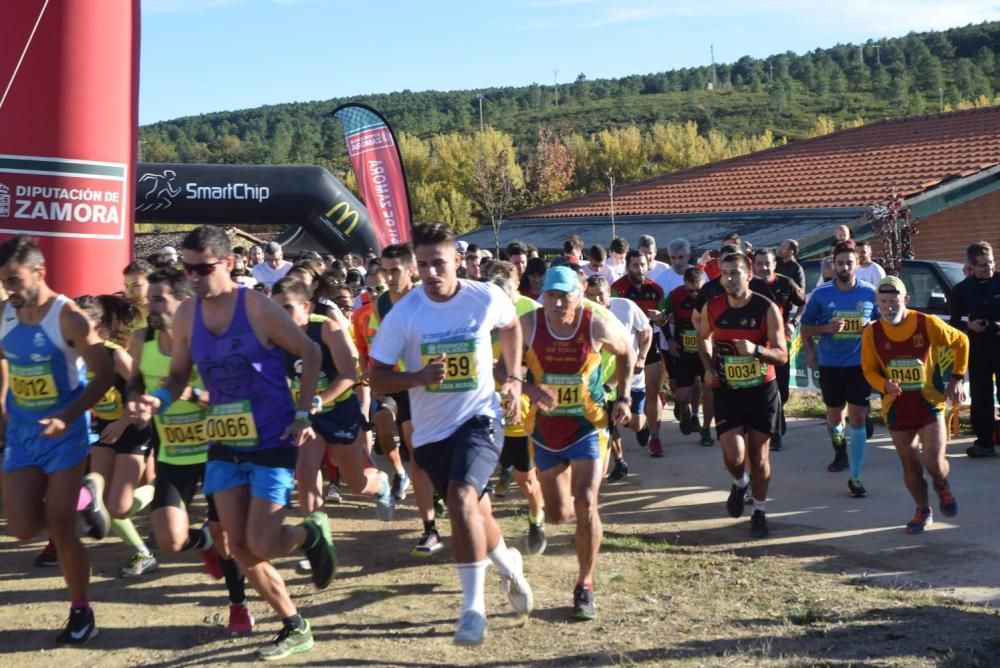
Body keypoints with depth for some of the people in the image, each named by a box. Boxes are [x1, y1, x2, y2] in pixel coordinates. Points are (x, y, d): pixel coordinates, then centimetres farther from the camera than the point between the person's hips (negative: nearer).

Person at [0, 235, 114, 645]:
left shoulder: (67, 317, -18)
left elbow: (104, 374, -17)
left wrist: (67, 417, -28)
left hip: (63, 435, -6)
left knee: (60, 530, -3)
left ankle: (81, 612, 17)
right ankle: (84, 497, 29)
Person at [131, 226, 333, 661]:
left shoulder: (258, 308, -16)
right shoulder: (185, 316, -1)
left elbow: (310, 354, -6)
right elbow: (180, 375, 9)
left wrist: (304, 415, -10)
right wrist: (159, 401, -13)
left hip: (273, 443, -6)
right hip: (225, 444, 6)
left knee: (261, 545, -11)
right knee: (240, 549, 6)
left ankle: (312, 533, 24)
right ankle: (295, 628, 23)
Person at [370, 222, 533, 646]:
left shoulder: (487, 299, -11)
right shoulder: (403, 314, -14)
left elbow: (511, 326, 14)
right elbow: (377, 379, -10)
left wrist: (513, 379, 8)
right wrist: (419, 377, -28)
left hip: (479, 418, -2)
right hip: (431, 430, 2)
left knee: (461, 499, -25)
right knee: (472, 510, 16)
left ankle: (473, 607, -14)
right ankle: (507, 565, 48)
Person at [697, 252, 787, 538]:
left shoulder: (767, 309, -12)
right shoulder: (712, 308, -4)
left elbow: (782, 355, -12)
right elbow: (703, 338, 18)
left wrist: (756, 349, -30)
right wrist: (708, 367, 3)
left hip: (762, 389, -1)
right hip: (726, 391, 1)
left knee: (759, 455, 5)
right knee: (734, 455, -10)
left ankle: (759, 512, 23)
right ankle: (740, 484, 26)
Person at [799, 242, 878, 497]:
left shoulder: (870, 293, -1)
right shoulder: (821, 294, -2)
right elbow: (805, 329, 3)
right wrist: (826, 328, -16)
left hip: (860, 364, -1)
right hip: (830, 364, 2)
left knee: (857, 418, -7)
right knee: (834, 414, 18)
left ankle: (855, 477, -4)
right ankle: (840, 451, 47)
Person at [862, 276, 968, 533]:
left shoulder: (928, 324, -13)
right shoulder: (872, 333, -8)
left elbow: (961, 342, 4)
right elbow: (869, 370, 2)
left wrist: (956, 378, 2)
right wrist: (885, 385, -19)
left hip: (930, 403, -2)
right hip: (897, 406, 2)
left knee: (934, 462, -10)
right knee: (910, 465, 8)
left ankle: (943, 488, 27)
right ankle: (923, 510, 31)